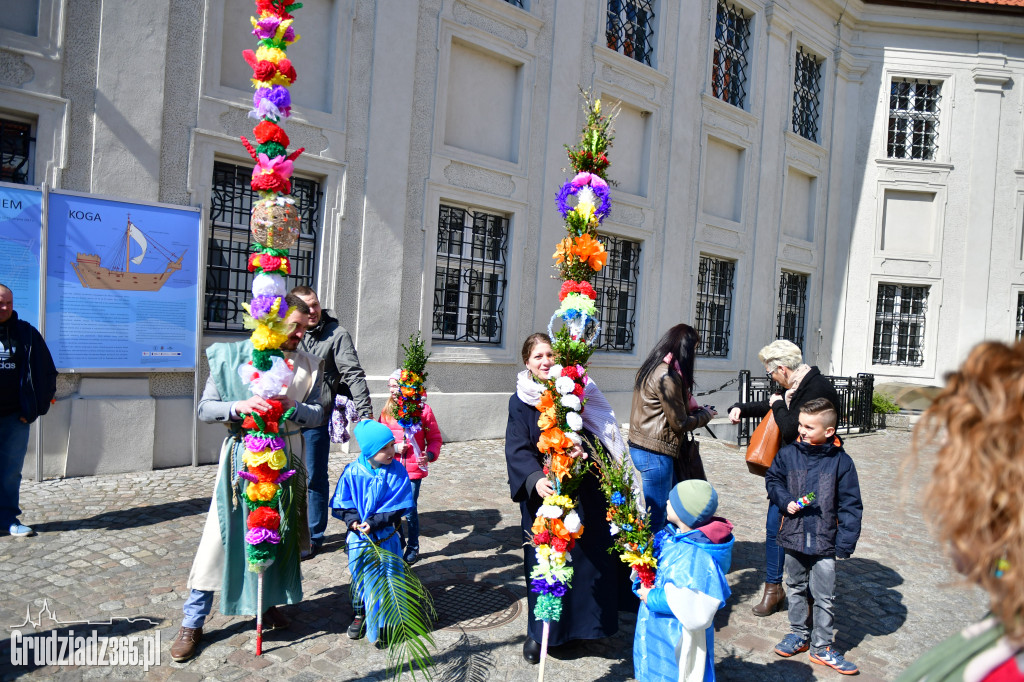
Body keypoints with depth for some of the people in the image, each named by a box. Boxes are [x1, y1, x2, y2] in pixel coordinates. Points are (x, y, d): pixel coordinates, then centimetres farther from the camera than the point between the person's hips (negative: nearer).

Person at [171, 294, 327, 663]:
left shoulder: (308, 364, 2)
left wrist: (292, 408, -19)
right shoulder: (232, 356, -6)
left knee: (279, 533, 14)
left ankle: (268, 601, 37)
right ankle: (193, 622, 14)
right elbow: (205, 408, -6)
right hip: (241, 456, -3)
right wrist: (238, 406, -25)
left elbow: (317, 414, 2)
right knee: (221, 535, -1)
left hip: (285, 459, 3)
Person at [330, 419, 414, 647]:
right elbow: (341, 504, -1)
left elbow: (399, 506, -12)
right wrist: (352, 520, -18)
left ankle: (380, 627, 20)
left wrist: (374, 522, -20)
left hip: (386, 536, -1)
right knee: (359, 577, 16)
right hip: (359, 536, 1)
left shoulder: (397, 472, -10)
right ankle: (360, 615, 39)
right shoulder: (352, 472, -8)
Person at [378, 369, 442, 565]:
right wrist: (394, 447, -9)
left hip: (414, 469, -3)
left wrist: (429, 455, -17)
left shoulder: (423, 410, -5)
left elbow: (435, 438, 0)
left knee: (410, 510, 3)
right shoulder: (387, 411, 4)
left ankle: (413, 547, 23)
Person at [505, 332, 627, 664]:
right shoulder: (521, 402, -2)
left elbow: (599, 436, 4)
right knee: (544, 562, 4)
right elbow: (517, 449, -12)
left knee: (589, 557, 8)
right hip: (543, 494, -2)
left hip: (583, 493, 2)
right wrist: (535, 479, -29)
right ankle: (540, 632, 21)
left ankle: (586, 622, 28)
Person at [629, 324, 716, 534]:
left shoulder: (652, 369, 11)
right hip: (655, 453, -10)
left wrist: (696, 412, 7)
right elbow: (680, 423, -14)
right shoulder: (667, 376, -19)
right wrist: (705, 415, 3)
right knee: (657, 517, 1)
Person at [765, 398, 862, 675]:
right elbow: (772, 478, 11)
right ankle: (799, 634, 36)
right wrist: (785, 501, -8)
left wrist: (845, 543, -8)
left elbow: (850, 506, -5)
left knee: (824, 597, 6)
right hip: (793, 537, 3)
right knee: (796, 589, 19)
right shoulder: (788, 454, -5)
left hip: (825, 542, -2)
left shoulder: (841, 461, -10)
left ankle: (821, 647, 23)